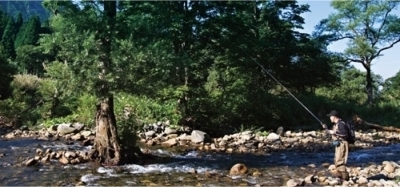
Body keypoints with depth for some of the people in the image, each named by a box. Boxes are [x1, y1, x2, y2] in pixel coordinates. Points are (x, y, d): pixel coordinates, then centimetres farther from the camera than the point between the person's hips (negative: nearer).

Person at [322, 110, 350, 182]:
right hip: (338, 144, 11)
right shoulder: (336, 124, 15)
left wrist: (335, 132, -22)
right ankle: (339, 175, 26)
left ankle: (345, 177, -8)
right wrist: (326, 129, 14)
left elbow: (345, 134, -24)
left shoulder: (341, 124, -16)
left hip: (342, 144, -11)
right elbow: (332, 133, 24)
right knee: (337, 160, 16)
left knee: (339, 161, -12)